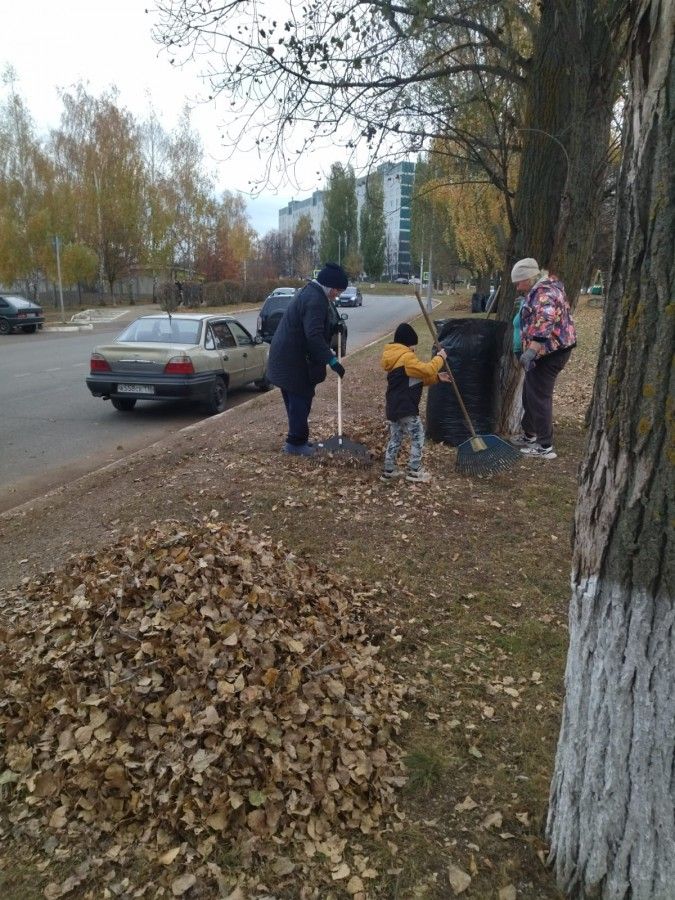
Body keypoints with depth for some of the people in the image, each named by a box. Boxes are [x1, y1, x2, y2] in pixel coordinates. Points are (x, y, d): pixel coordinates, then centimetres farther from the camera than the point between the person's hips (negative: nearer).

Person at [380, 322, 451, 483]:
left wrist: (437, 377, 13)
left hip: (394, 406, 10)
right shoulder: (406, 357, -17)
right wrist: (439, 357, -5)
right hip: (405, 407, -10)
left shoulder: (395, 357, 16)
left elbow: (418, 378, 19)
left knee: (395, 438, 17)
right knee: (418, 436, 2)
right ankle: (414, 471, 7)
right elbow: (426, 370, -21)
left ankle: (389, 470, 22)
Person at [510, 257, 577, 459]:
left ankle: (545, 446, -1)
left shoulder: (543, 292, -19)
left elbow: (544, 323, -34)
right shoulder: (545, 287, 16)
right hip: (551, 350, 11)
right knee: (530, 393, 18)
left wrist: (531, 351, -41)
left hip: (549, 352, -11)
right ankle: (529, 434, 30)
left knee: (539, 397, -6)